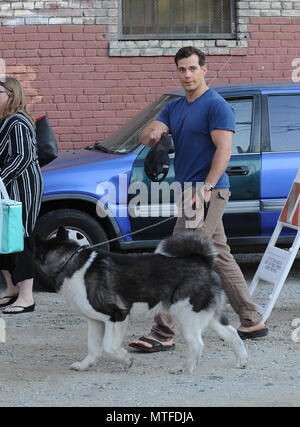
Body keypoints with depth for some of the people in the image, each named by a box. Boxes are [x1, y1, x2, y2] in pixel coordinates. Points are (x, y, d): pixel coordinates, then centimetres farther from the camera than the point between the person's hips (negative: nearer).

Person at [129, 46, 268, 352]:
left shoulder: (216, 106, -9)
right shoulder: (174, 108, 16)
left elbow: (224, 150, -17)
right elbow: (147, 138, 8)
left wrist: (205, 188, -25)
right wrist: (152, 134, -17)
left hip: (208, 192, -9)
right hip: (191, 192, 9)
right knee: (220, 258, 13)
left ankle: (163, 334, -13)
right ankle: (252, 322, 20)